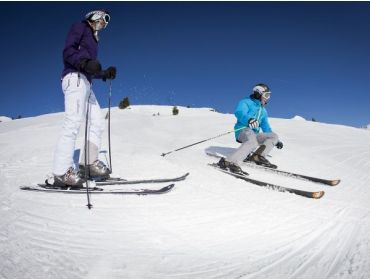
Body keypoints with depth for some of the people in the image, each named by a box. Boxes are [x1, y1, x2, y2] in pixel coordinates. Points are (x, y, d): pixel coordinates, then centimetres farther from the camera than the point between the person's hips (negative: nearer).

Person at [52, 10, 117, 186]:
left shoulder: (93, 39, 31)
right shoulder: (81, 27, 9)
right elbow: (68, 51, -7)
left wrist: (105, 74, 12)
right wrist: (85, 63, -22)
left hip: (85, 83, 9)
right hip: (75, 78, -9)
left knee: (98, 122, 1)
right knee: (74, 122, -19)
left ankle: (89, 163, 3)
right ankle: (61, 172, -22)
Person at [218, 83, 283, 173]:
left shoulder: (263, 111, 28)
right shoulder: (246, 102, 4)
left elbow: (266, 128, 34)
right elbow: (239, 113, -19)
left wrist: (277, 141, 28)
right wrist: (249, 119, -41)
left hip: (254, 134, 8)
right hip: (243, 131, -8)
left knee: (274, 136, -6)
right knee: (253, 142, -38)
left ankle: (258, 156, -18)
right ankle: (229, 162, -49)